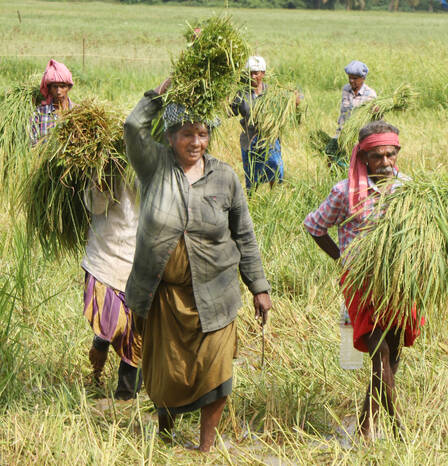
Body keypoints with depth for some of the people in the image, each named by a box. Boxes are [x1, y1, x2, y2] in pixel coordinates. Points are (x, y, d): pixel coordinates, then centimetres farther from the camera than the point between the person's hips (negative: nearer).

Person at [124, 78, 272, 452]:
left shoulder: (224, 177, 1)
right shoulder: (156, 165, -2)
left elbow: (245, 236, 8)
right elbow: (135, 126, -20)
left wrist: (259, 287, 8)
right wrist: (162, 91, -10)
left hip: (211, 293, 0)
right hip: (163, 292, 0)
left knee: (214, 370, -2)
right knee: (166, 371, 12)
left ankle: (207, 444, 17)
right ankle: (164, 429, 42)